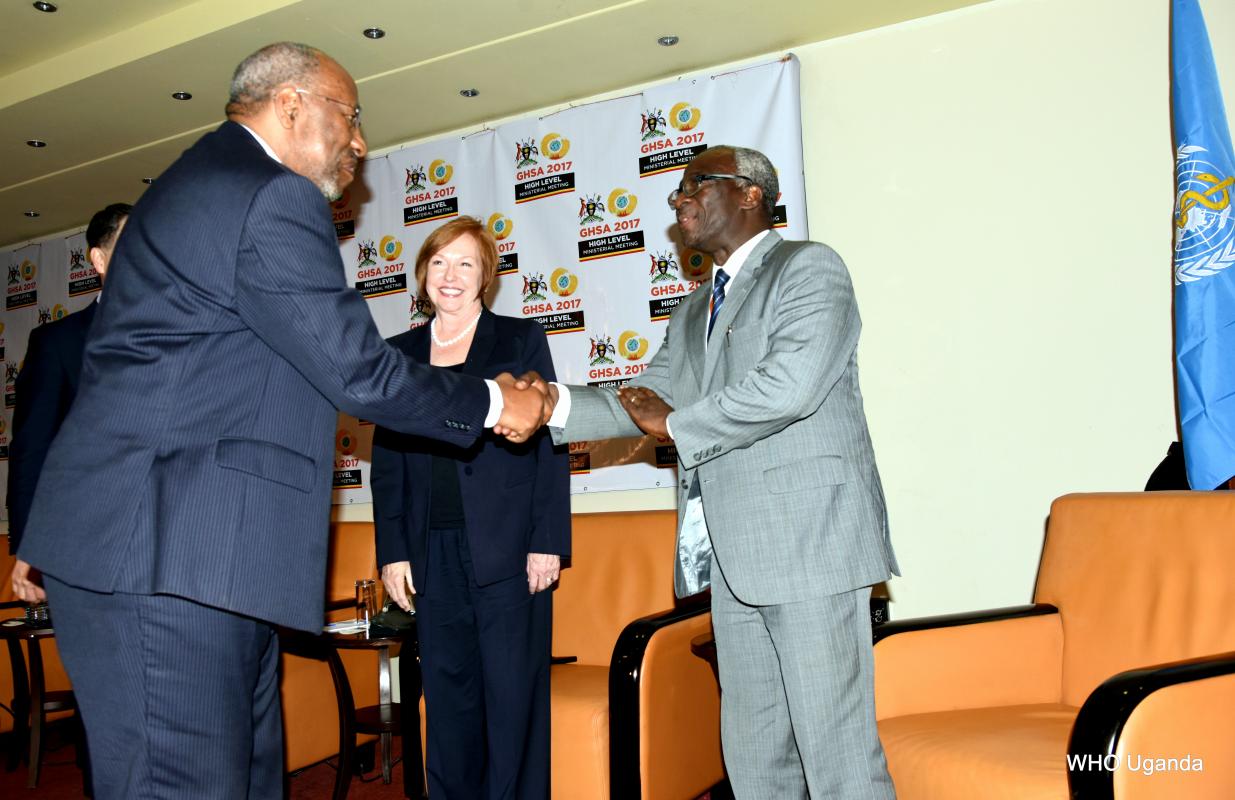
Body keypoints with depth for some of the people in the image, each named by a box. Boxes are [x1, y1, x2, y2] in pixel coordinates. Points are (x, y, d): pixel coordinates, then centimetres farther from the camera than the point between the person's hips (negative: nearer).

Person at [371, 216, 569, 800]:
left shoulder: (522, 338, 5)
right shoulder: (400, 352, 13)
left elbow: (550, 442, 0)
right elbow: (386, 461, 11)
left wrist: (547, 542, -8)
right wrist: (392, 552, 3)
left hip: (508, 548, -3)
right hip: (433, 553, 3)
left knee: (513, 696, 3)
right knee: (447, 697, 9)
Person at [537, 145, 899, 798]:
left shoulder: (808, 267, -2)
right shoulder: (693, 314, 23)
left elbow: (791, 384, -18)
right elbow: (647, 403, 15)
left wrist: (678, 423, -6)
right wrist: (555, 402, -2)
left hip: (809, 544, -7)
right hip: (736, 558, 8)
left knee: (835, 747, -4)